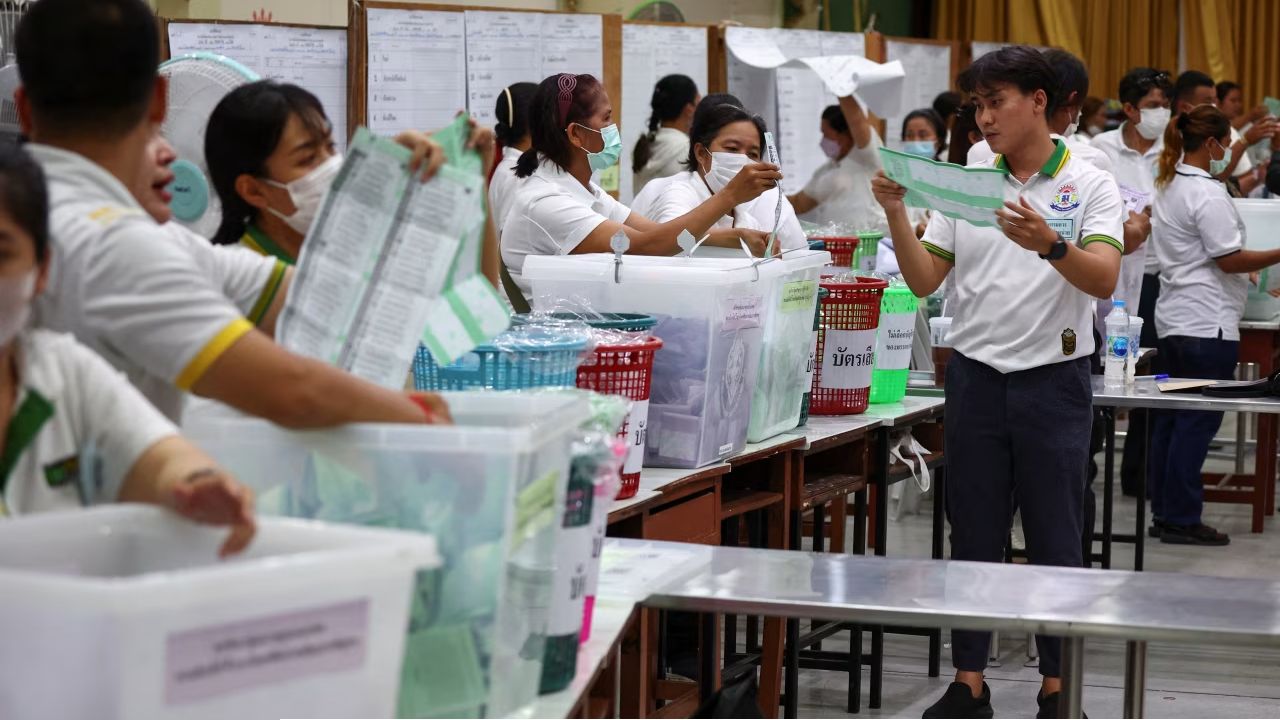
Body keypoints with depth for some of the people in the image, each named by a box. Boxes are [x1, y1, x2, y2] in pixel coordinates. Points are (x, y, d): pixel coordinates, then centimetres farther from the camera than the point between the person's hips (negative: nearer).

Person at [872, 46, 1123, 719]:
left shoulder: (1089, 186, -4)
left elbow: (1103, 279, -19)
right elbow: (924, 281, 5)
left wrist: (1050, 245, -37)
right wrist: (896, 215, -9)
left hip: (1053, 379, -3)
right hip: (976, 377, 3)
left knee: (1055, 542, 3)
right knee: (973, 537, 8)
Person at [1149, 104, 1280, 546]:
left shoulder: (1170, 186, 13)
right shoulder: (1207, 195, -17)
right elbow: (1230, 260, -17)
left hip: (1175, 319, 10)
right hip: (1207, 323, -10)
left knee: (1171, 418, 12)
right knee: (1198, 422, -5)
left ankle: (1164, 511, 17)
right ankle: (1181, 519, -2)